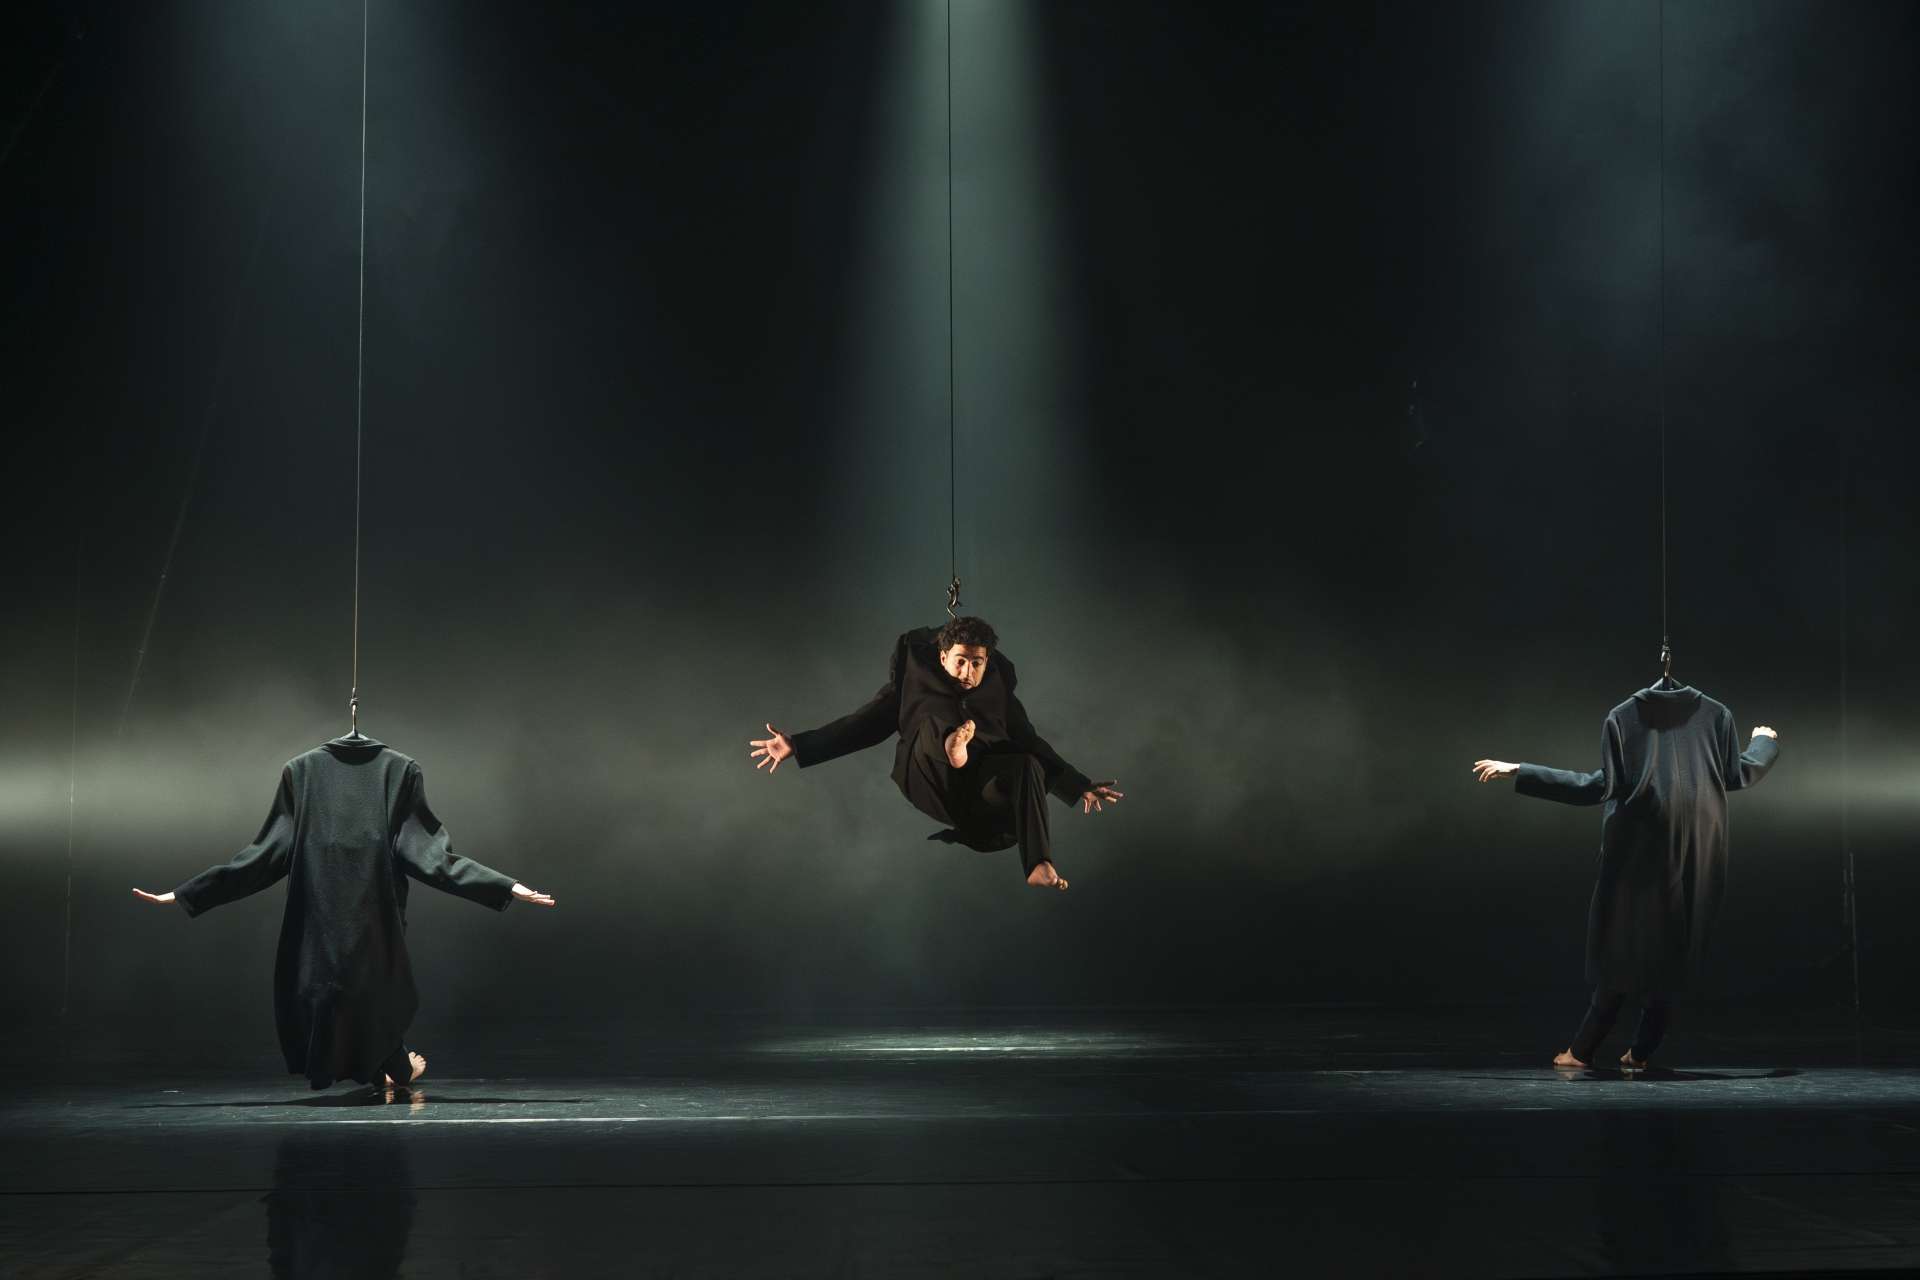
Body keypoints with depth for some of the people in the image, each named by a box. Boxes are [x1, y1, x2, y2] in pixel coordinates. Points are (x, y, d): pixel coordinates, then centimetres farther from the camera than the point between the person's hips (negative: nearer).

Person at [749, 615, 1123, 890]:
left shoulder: (999, 691, 21)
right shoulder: (916, 681, 16)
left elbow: (1033, 745, 22)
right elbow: (865, 723, 14)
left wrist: (1080, 786, 13)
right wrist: (798, 746, 6)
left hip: (985, 789, 1)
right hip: (930, 783, -1)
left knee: (1027, 765, -31)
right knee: (936, 711, -24)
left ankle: (1040, 867, -40)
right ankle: (952, 743, -56)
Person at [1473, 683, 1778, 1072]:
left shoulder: (1625, 716, -4)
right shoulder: (1715, 713, 3)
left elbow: (1598, 786, -10)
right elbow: (1740, 774, 8)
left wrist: (1519, 773, -9)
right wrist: (1765, 742, 31)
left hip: (1641, 849, -2)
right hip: (1697, 852, 2)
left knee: (1624, 945, 6)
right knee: (1673, 951, 11)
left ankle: (1582, 1050, 6)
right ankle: (1641, 1052, 9)